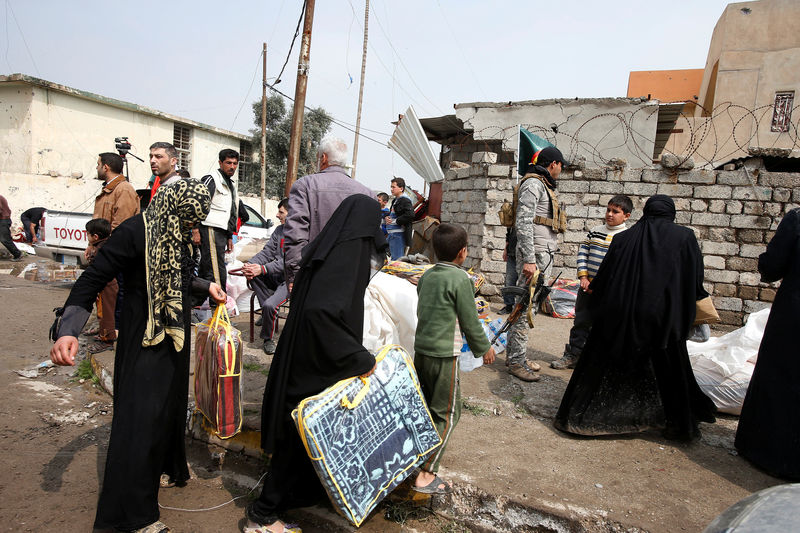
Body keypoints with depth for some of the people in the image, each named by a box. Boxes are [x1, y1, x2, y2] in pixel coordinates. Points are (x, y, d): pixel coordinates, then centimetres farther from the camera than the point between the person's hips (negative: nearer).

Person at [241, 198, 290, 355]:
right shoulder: (279, 230, 13)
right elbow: (267, 252, 7)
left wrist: (263, 269, -29)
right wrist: (250, 264, -14)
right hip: (275, 276, 8)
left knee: (269, 305, -27)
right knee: (252, 272, -18)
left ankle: (268, 338, 2)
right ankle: (269, 312, -9)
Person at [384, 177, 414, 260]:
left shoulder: (405, 200, -13)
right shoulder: (395, 200, 18)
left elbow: (410, 215, -27)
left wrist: (394, 221, -19)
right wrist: (386, 218, 4)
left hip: (398, 234, -10)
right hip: (391, 234, 10)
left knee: (396, 260, -7)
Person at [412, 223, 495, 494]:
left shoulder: (427, 275, 7)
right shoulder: (460, 279, -14)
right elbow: (470, 321, -10)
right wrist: (485, 348, 7)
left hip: (420, 349, 7)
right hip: (444, 355, -7)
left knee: (425, 408, 20)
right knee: (447, 414, 3)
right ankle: (425, 475, 2)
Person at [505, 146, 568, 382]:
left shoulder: (544, 186, 22)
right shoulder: (533, 183, -8)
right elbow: (523, 222, -18)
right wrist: (529, 259, -23)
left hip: (544, 254, 10)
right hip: (534, 254, -10)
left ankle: (514, 355, 20)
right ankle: (516, 362, -2)